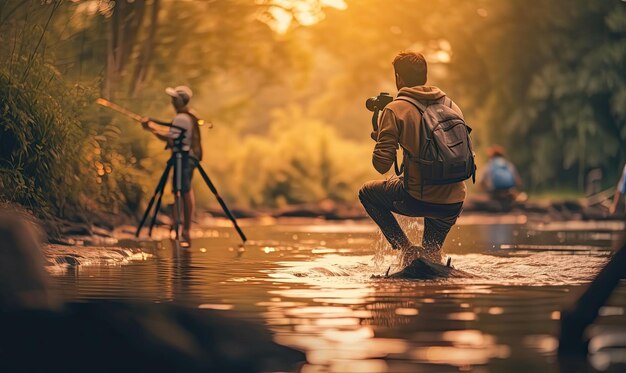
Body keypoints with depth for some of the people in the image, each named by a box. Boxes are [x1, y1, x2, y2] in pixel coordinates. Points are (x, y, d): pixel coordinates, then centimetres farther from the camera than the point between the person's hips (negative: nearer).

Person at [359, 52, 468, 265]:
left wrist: (379, 136, 13)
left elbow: (382, 165, -8)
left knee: (367, 192, 24)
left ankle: (406, 249, 11)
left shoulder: (395, 110, -5)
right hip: (454, 204, 6)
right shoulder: (451, 106, 10)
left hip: (419, 200, -6)